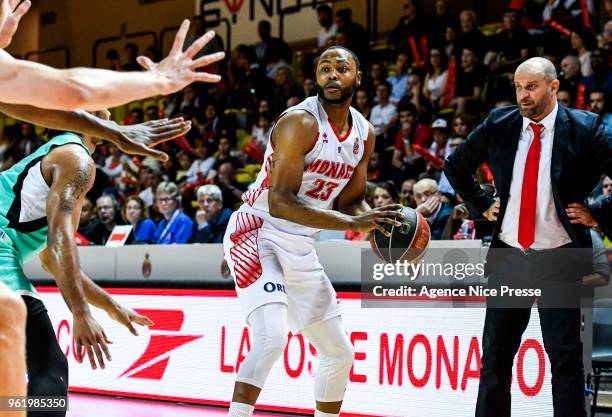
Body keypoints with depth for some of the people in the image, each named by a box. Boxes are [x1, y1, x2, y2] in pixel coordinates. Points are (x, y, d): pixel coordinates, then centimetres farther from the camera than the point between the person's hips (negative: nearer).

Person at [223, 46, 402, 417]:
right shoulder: (300, 122, -20)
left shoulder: (365, 134, 4)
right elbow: (279, 202, -27)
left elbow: (350, 200, 14)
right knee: (272, 337, -29)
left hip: (301, 248, 8)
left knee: (341, 353, 13)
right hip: (257, 233, -8)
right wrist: (352, 223, -32)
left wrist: (375, 225, -9)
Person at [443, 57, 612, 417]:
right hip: (508, 255, 4)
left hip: (559, 258, -3)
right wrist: (481, 205, 9)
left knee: (566, 358, -3)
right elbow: (456, 165, 17)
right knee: (495, 356, 8)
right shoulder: (499, 125, 3)